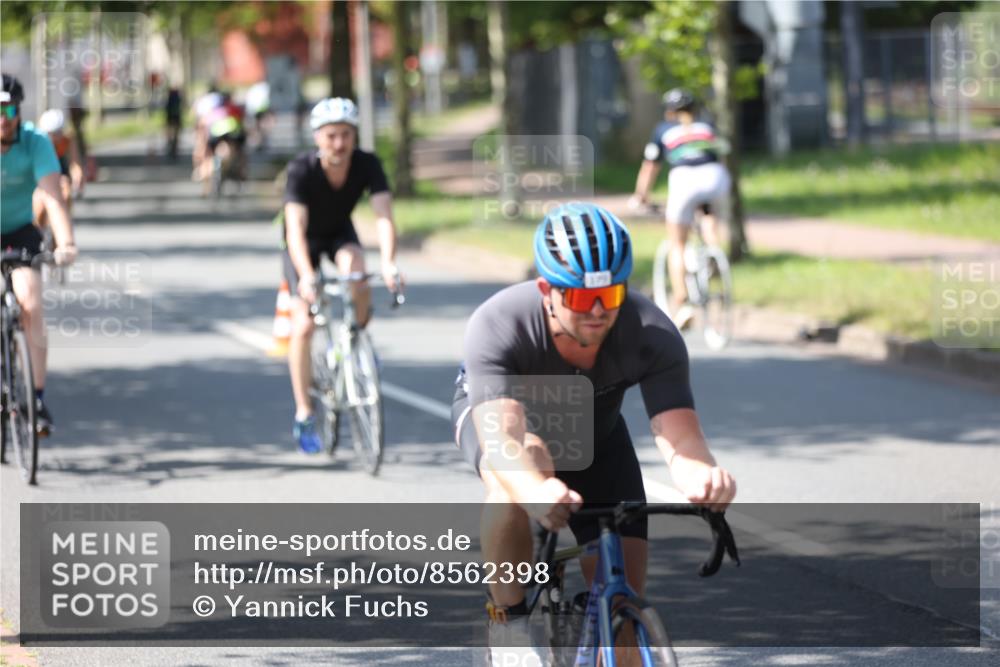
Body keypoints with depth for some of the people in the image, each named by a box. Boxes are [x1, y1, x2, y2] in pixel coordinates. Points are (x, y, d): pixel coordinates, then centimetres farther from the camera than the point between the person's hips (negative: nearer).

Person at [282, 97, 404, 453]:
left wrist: (388, 264, -54)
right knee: (303, 326, -14)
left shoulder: (368, 165, -27)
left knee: (357, 277, -33)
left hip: (340, 233, 2)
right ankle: (303, 416, -3)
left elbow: (383, 216, -37)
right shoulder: (301, 170, -33)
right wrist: (306, 276, -58)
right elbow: (296, 229, -42)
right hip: (305, 241, -2)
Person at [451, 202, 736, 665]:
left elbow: (678, 433, -44)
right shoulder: (497, 326, -41)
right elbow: (501, 435, -53)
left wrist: (700, 473, -69)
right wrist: (534, 489, -76)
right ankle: (509, 620, -19)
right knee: (521, 469, -39)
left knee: (624, 588, -9)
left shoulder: (652, 335, -35)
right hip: (492, 406, -3)